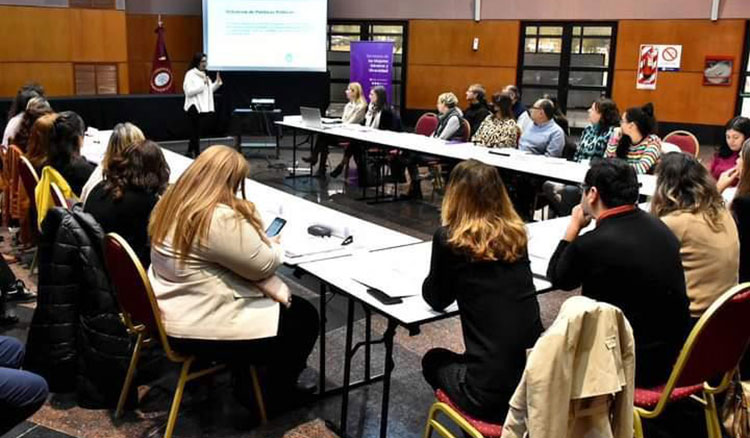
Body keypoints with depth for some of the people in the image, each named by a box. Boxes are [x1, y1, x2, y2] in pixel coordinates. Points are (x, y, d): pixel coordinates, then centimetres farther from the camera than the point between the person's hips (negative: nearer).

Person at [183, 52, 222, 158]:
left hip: (204, 108, 8)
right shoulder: (190, 74, -9)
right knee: (195, 133, -5)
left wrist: (217, 83, 6)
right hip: (195, 108, -8)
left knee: (197, 132, 11)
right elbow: (189, 91, -19)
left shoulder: (204, 74, 16)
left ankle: (190, 153, 19)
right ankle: (197, 154, -2)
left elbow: (209, 90, 22)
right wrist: (203, 84, -21)